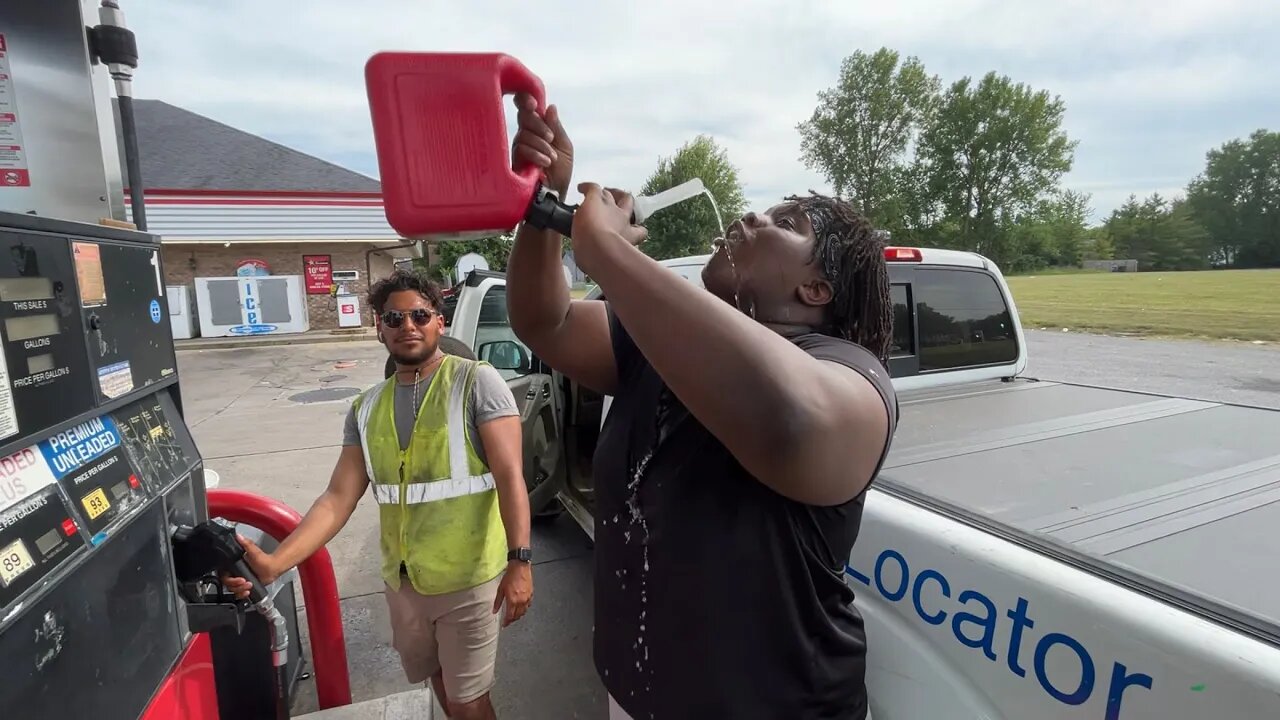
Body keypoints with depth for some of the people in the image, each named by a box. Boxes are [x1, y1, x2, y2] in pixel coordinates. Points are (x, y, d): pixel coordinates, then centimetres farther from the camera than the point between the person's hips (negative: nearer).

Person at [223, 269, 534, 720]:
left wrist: (519, 560, -23)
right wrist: (275, 563, -13)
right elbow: (338, 498, 0)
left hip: (467, 579, -5)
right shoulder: (367, 408, 3)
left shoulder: (476, 382, -12)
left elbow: (509, 475, -17)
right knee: (439, 681, 25)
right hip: (401, 581, 5)